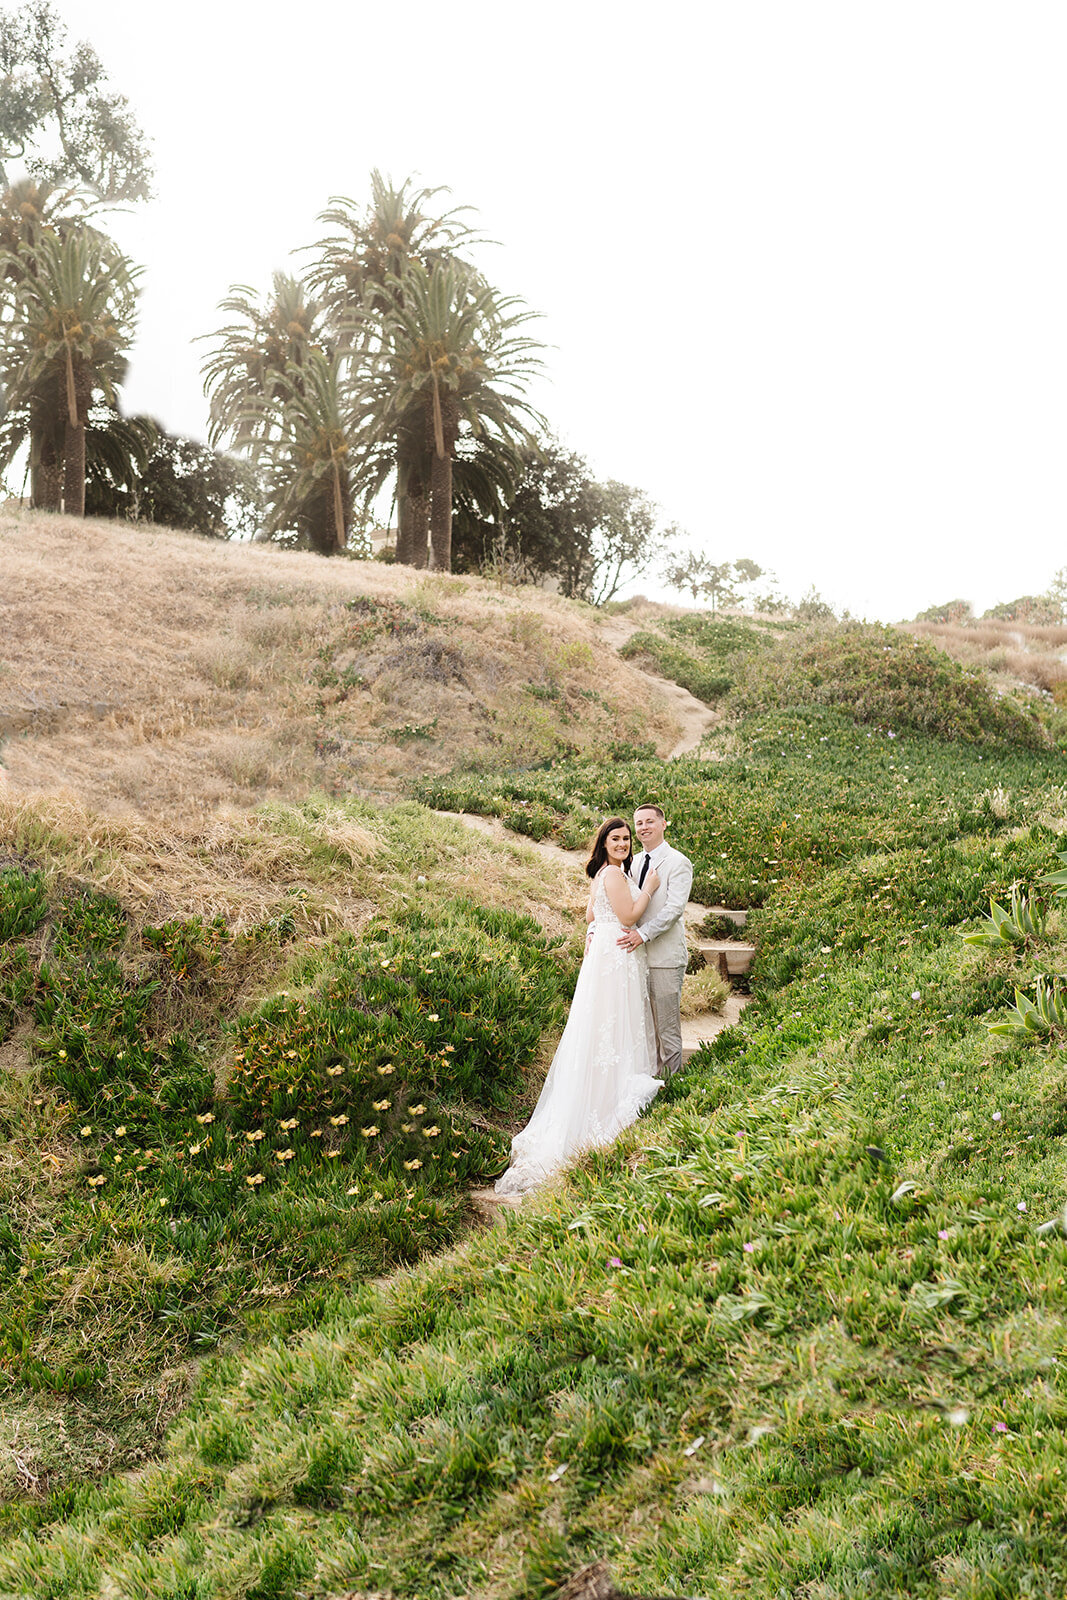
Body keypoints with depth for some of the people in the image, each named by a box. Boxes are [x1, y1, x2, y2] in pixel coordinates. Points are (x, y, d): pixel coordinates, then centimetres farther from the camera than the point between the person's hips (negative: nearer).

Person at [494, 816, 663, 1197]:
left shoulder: (604, 874, 15)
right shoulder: (613, 873, -16)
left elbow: (590, 915, 22)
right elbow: (629, 916, -18)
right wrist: (649, 888, -8)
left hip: (603, 951, 10)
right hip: (616, 955, -10)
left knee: (606, 1026, 13)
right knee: (612, 1025, -6)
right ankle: (610, 1102, -2)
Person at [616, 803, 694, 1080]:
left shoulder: (678, 863, -7)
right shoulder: (633, 863, 14)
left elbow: (674, 908, -17)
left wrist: (643, 933, -26)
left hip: (665, 957, -6)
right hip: (637, 953, 7)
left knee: (667, 1026, -1)